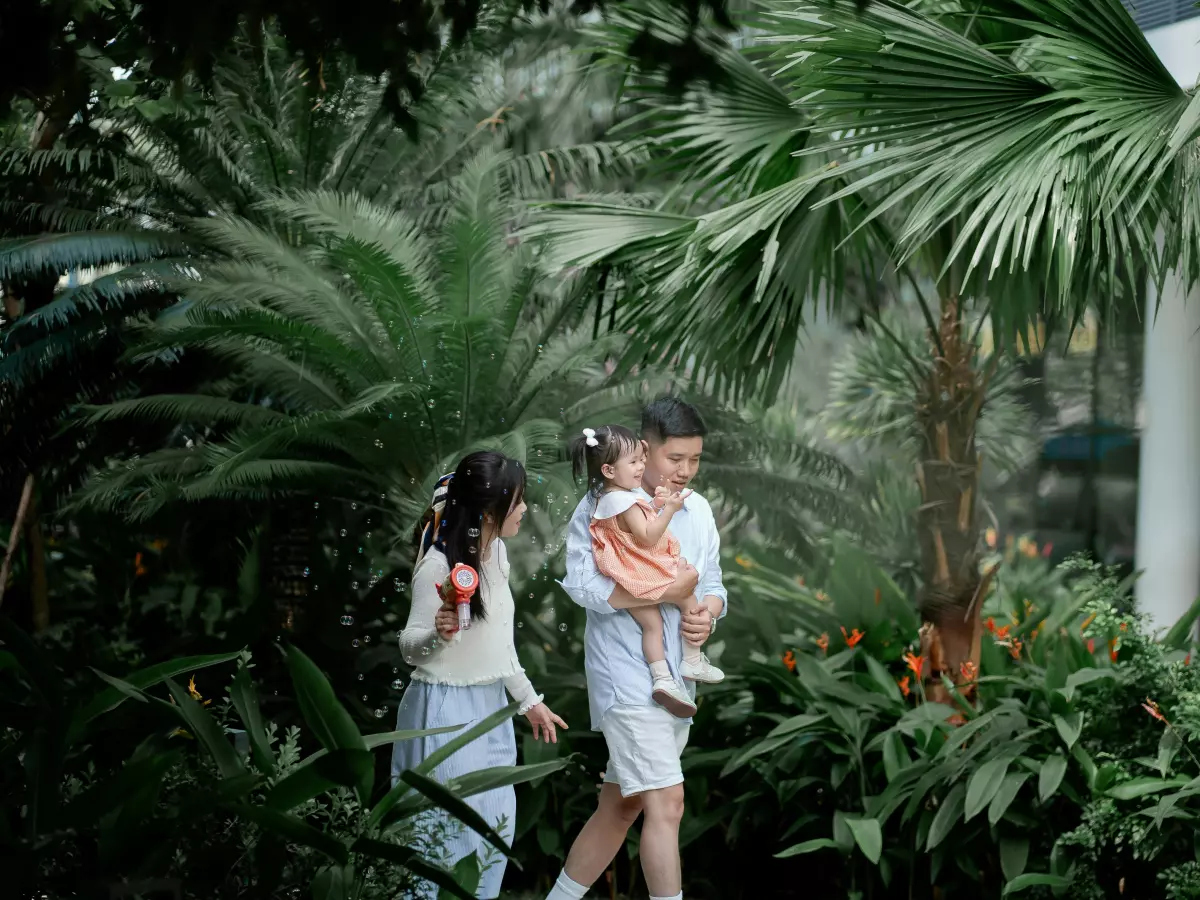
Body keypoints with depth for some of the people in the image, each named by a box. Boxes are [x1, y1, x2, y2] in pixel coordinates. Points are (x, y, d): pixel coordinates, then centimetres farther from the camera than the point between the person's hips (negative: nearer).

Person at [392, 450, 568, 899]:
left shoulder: (497, 552, 4)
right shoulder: (438, 566, -20)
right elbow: (409, 646, -13)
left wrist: (528, 699, 20)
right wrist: (438, 634, -35)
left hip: (490, 709, 8)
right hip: (446, 711, -8)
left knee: (496, 826, 13)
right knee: (447, 831, -3)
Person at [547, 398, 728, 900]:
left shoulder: (698, 510, 10)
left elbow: (712, 583, 15)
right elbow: (581, 582, -19)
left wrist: (709, 611, -9)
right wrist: (666, 592, -23)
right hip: (626, 674, -7)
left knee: (620, 807, 14)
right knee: (667, 801, -14)